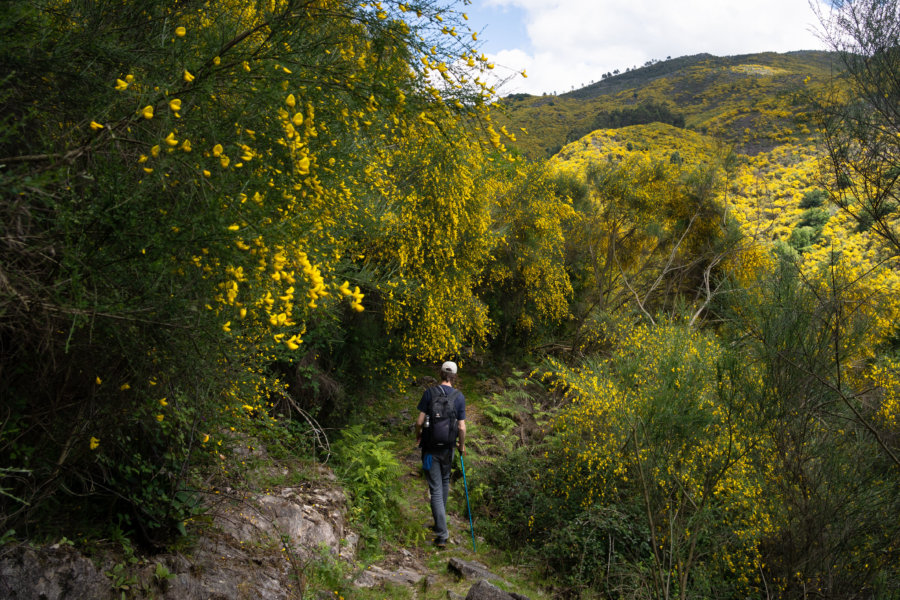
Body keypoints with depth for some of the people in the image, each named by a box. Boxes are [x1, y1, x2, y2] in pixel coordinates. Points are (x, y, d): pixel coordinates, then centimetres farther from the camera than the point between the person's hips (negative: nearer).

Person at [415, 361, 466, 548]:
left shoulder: (430, 392, -8)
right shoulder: (459, 397, -4)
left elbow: (419, 421, -9)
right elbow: (462, 428, -6)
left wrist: (418, 437, 10)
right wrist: (462, 445, 11)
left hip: (430, 447, -2)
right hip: (448, 447, 2)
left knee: (436, 489, 0)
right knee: (445, 482, 24)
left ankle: (442, 534, -5)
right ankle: (440, 524, 38)